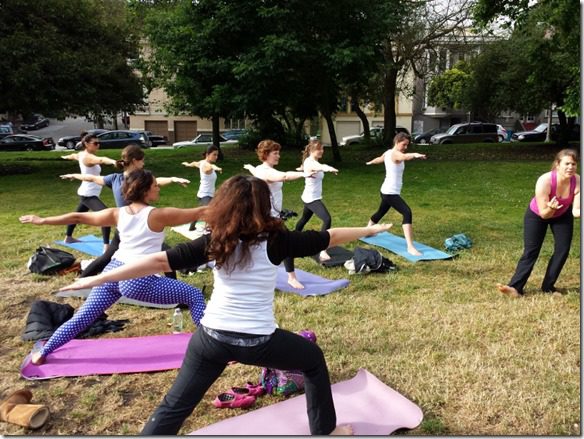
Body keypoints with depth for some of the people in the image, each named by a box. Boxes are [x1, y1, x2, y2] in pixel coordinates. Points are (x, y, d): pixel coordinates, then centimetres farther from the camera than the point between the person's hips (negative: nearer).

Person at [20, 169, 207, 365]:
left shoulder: (117, 214, 7)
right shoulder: (158, 215, -9)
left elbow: (78, 217, 14)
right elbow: (197, 212, -6)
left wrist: (42, 220, 24)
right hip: (139, 280, -6)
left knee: (82, 317, 19)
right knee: (195, 296, 3)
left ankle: (42, 353, 29)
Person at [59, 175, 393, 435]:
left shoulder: (214, 243, -4)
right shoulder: (275, 241, -8)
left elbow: (159, 261, -9)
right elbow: (328, 238, 3)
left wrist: (97, 279, -5)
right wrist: (369, 230, 19)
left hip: (212, 338, 2)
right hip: (258, 342, -1)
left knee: (175, 406, 16)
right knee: (315, 360, 25)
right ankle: (325, 429, 39)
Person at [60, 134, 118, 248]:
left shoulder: (81, 154, 8)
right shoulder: (88, 157, -22)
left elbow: (74, 155, 33)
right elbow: (101, 159, -45)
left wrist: (66, 157, 56)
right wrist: (113, 161, -65)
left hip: (86, 193, 11)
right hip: (88, 195, -11)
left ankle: (68, 237, 54)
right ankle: (106, 246, -34)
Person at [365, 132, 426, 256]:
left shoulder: (387, 153, 13)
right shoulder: (395, 154, -17)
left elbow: (379, 159, 35)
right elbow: (405, 156, -42)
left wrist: (370, 162, 57)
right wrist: (415, 154, -62)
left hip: (386, 191, 11)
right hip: (390, 193, -11)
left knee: (380, 213, 31)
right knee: (407, 213, -24)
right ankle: (410, 247, -32)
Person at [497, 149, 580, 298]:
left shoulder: (577, 182, -28)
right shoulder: (545, 181, -36)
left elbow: (575, 211, -28)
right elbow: (543, 214, -29)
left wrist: (579, 212, -50)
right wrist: (550, 209, -50)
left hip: (562, 216, 3)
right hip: (537, 215, -3)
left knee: (563, 250, -5)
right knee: (530, 251, -11)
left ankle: (548, 287, 6)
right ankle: (515, 287, -15)